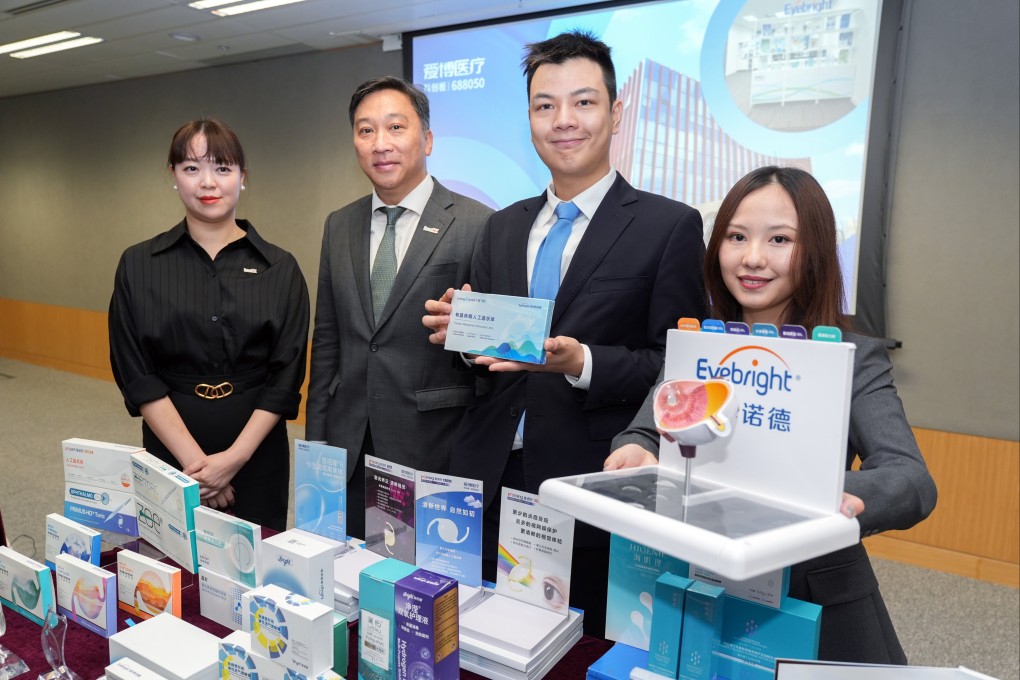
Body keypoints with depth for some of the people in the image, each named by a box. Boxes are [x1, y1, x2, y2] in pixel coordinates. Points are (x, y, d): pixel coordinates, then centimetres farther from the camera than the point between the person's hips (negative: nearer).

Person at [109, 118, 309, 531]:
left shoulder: (280, 269, -1)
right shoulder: (138, 265, 0)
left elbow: (285, 378, -4)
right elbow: (137, 377, -4)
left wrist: (235, 457, -12)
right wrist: (194, 459, -12)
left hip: (257, 455, 0)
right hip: (171, 452, 0)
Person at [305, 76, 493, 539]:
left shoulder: (477, 225, -8)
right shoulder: (339, 227, 9)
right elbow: (326, 341, 12)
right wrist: (315, 441, 10)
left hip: (435, 453, -4)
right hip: (348, 453, 5)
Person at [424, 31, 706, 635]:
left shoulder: (670, 227, -5)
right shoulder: (504, 227, 11)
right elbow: (483, 347, 14)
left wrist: (582, 363, -22)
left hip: (594, 493, -4)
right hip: (492, 479, 5)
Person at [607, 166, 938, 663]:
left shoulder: (856, 359, -9)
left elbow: (913, 480, -20)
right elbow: (647, 433, -8)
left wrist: (847, 497, -43)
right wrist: (635, 452, -33)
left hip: (820, 606, -2)